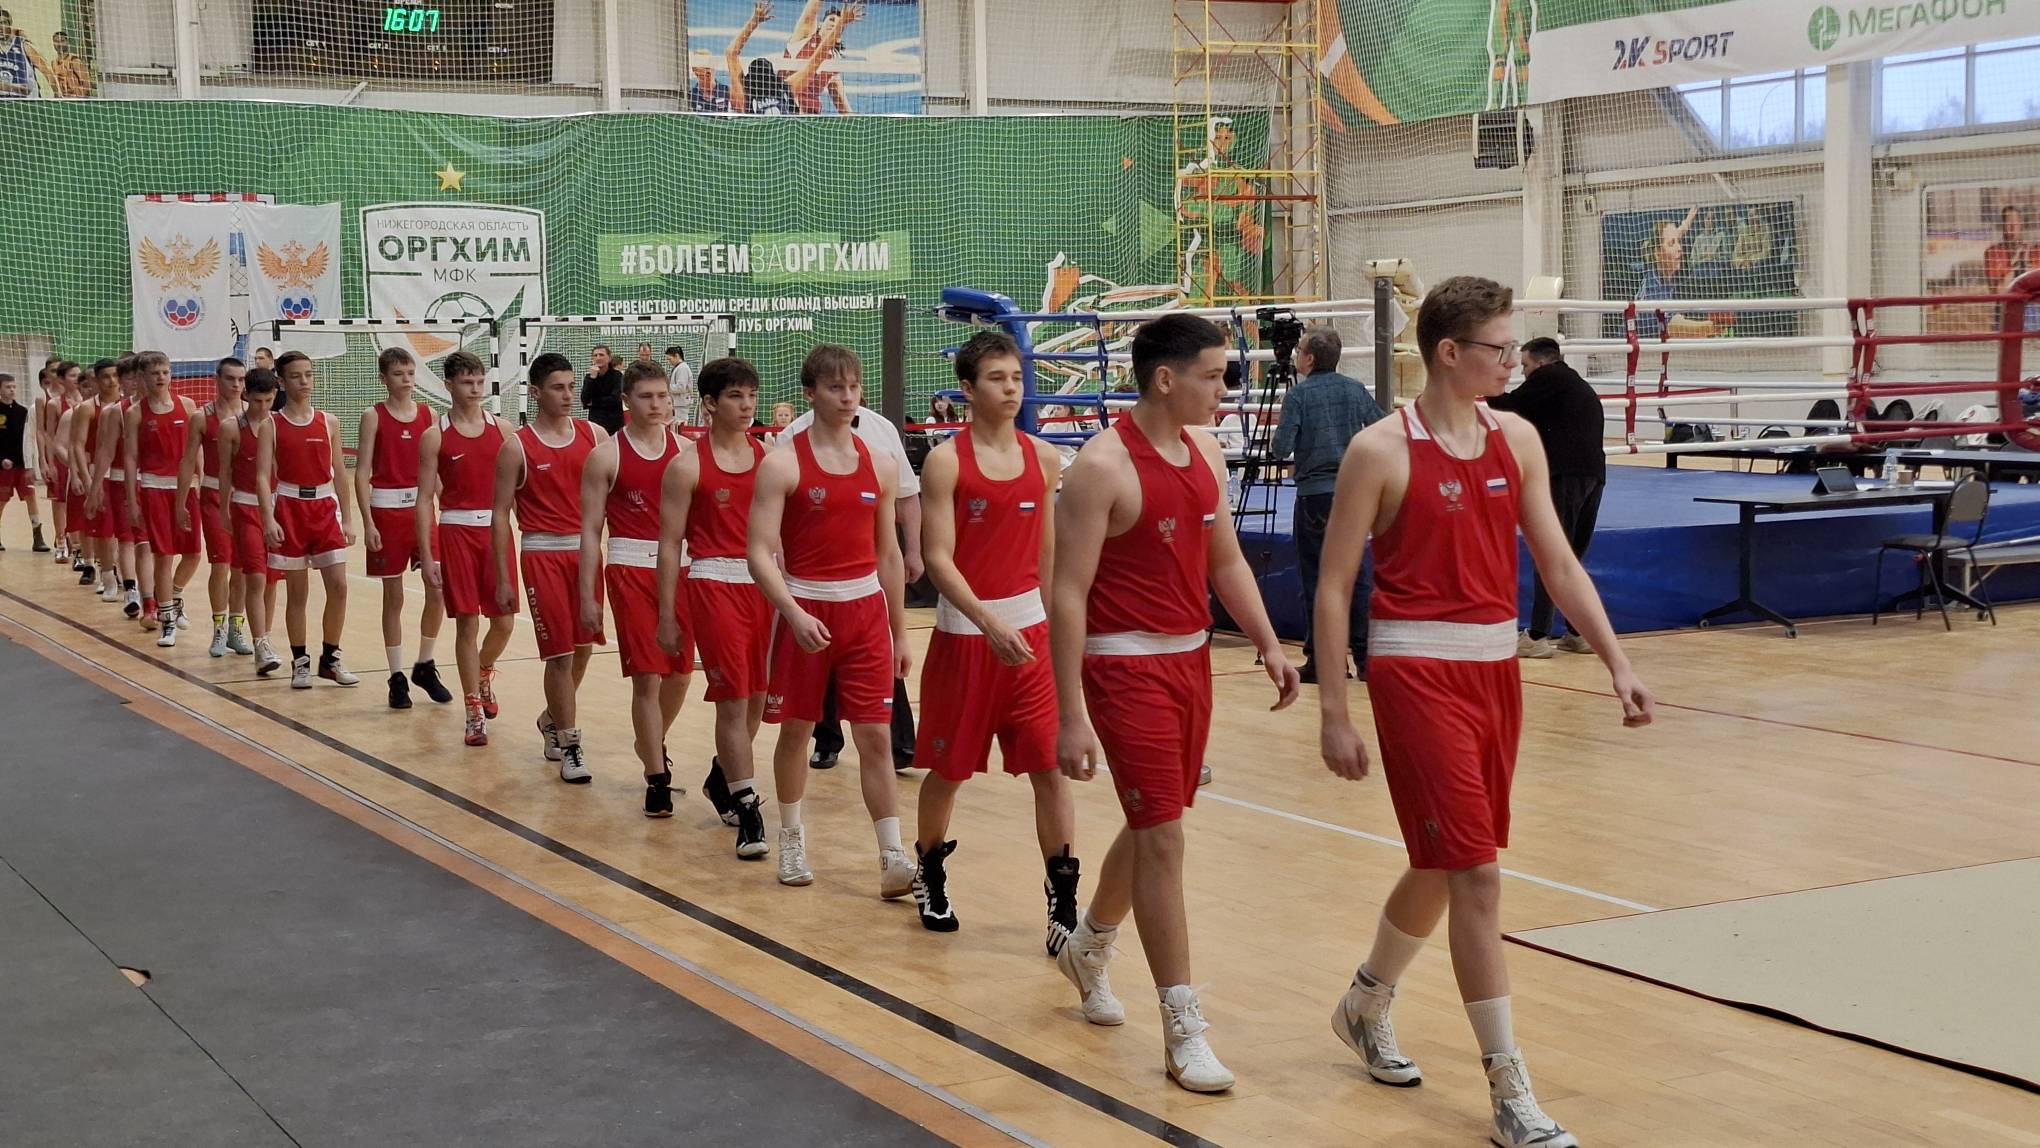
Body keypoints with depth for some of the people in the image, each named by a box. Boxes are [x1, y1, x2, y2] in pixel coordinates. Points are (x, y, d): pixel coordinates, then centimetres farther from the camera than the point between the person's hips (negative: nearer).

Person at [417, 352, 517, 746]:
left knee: (504, 622, 4)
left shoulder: (500, 430, 6)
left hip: (497, 528, 3)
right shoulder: (435, 436, -2)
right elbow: (425, 498, -2)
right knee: (467, 623, -1)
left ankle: (484, 674, 36)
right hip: (456, 531, -2)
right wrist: (427, 556, -8)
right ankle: (475, 712, 8)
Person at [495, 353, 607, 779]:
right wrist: (503, 578, -5)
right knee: (560, 653, -5)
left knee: (583, 646, 13)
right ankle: (569, 745, 5)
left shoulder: (594, 435, 4)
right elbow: (501, 512, -2)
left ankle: (552, 720, 37)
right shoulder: (517, 447, -5)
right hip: (543, 553, -4)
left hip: (586, 549, 4)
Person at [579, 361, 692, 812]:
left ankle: (652, 743, 40)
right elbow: (591, 529, -2)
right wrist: (587, 596, -6)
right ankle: (657, 778, 1)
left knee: (679, 674, 13)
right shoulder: (606, 457, -3)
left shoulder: (685, 451, 6)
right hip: (630, 569, -4)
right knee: (647, 677, -7)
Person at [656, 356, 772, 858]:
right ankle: (747, 811, -3)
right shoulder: (688, 464, -5)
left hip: (764, 583, 5)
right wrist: (666, 616, -5)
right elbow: (670, 543, -3)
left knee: (757, 697, 13)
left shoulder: (768, 458, 7)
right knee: (733, 699, -7)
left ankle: (722, 779, 37)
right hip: (714, 584, -5)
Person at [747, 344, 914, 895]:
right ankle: (792, 840, 28)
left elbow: (888, 553, 12)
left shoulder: (879, 467, 5)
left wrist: (899, 632, 12)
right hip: (805, 610, -2)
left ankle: (893, 858, 0)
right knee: (796, 729, 10)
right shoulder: (782, 464, -7)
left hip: (866, 609, 3)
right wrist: (794, 614, -25)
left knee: (876, 735, -1)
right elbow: (760, 552, -12)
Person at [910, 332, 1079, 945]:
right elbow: (938, 557, -14)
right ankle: (930, 872, 35)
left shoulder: (1044, 458, 4)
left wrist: (1056, 628, 14)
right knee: (949, 768, 11)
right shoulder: (947, 461, -9)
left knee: (1052, 766, -4)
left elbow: (1048, 555, 12)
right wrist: (990, 622, -25)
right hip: (964, 630, -3)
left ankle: (1063, 899, 1)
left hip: (1030, 630, 3)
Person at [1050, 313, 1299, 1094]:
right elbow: (1067, 595, -17)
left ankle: (1088, 948, 44)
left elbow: (1225, 561, 17)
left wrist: (1267, 643, 4)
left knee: (1153, 825, 19)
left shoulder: (1205, 453, 7)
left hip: (1191, 658, 8)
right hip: (1126, 667, -8)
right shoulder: (1103, 466, -17)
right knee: (1162, 837, -7)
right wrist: (1071, 715, -20)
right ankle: (1184, 1029, 0)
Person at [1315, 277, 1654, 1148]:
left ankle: (1366, 1005, 41)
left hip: (1496, 667, 6)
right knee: (1475, 873, -9)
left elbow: (1558, 564, 10)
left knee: (1444, 868, 16)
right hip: (1417, 671, -6)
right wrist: (1332, 712, -9)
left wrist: (1616, 662, 2)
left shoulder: (1517, 438, 7)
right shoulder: (1382, 451, -10)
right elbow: (1332, 585, -6)